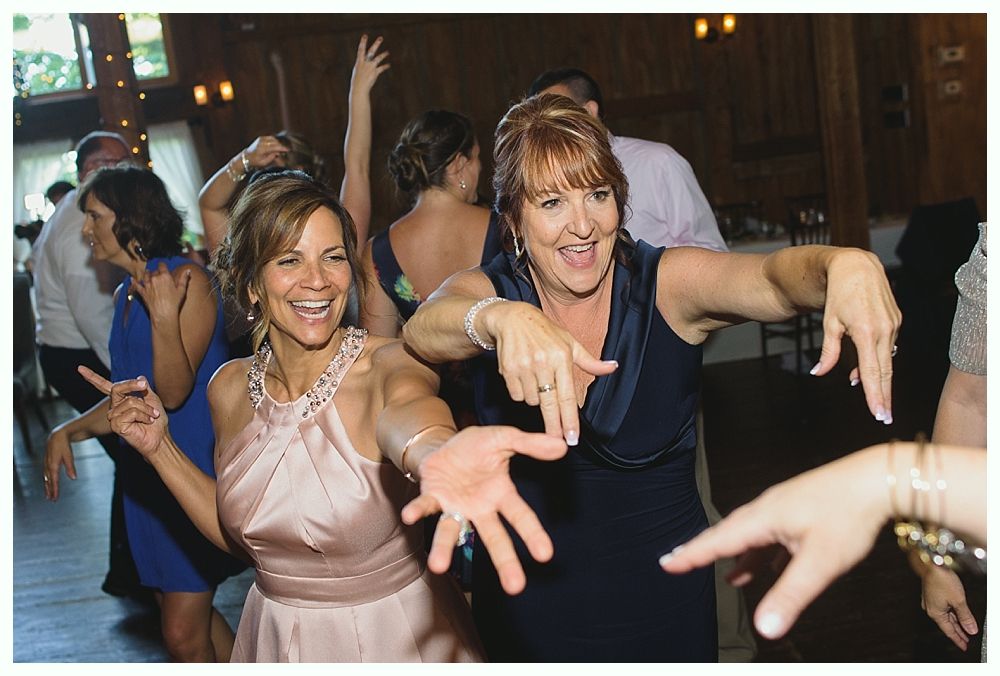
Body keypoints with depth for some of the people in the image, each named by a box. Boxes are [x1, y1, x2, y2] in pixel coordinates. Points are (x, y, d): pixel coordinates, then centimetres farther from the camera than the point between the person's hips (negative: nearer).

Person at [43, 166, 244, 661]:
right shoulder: (126, 294, 12)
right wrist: (69, 431, 7)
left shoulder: (187, 281, -14)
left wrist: (164, 318, -29)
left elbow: (173, 392, -17)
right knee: (184, 615, 16)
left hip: (196, 469, -8)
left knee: (183, 634, -6)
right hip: (146, 472, 9)